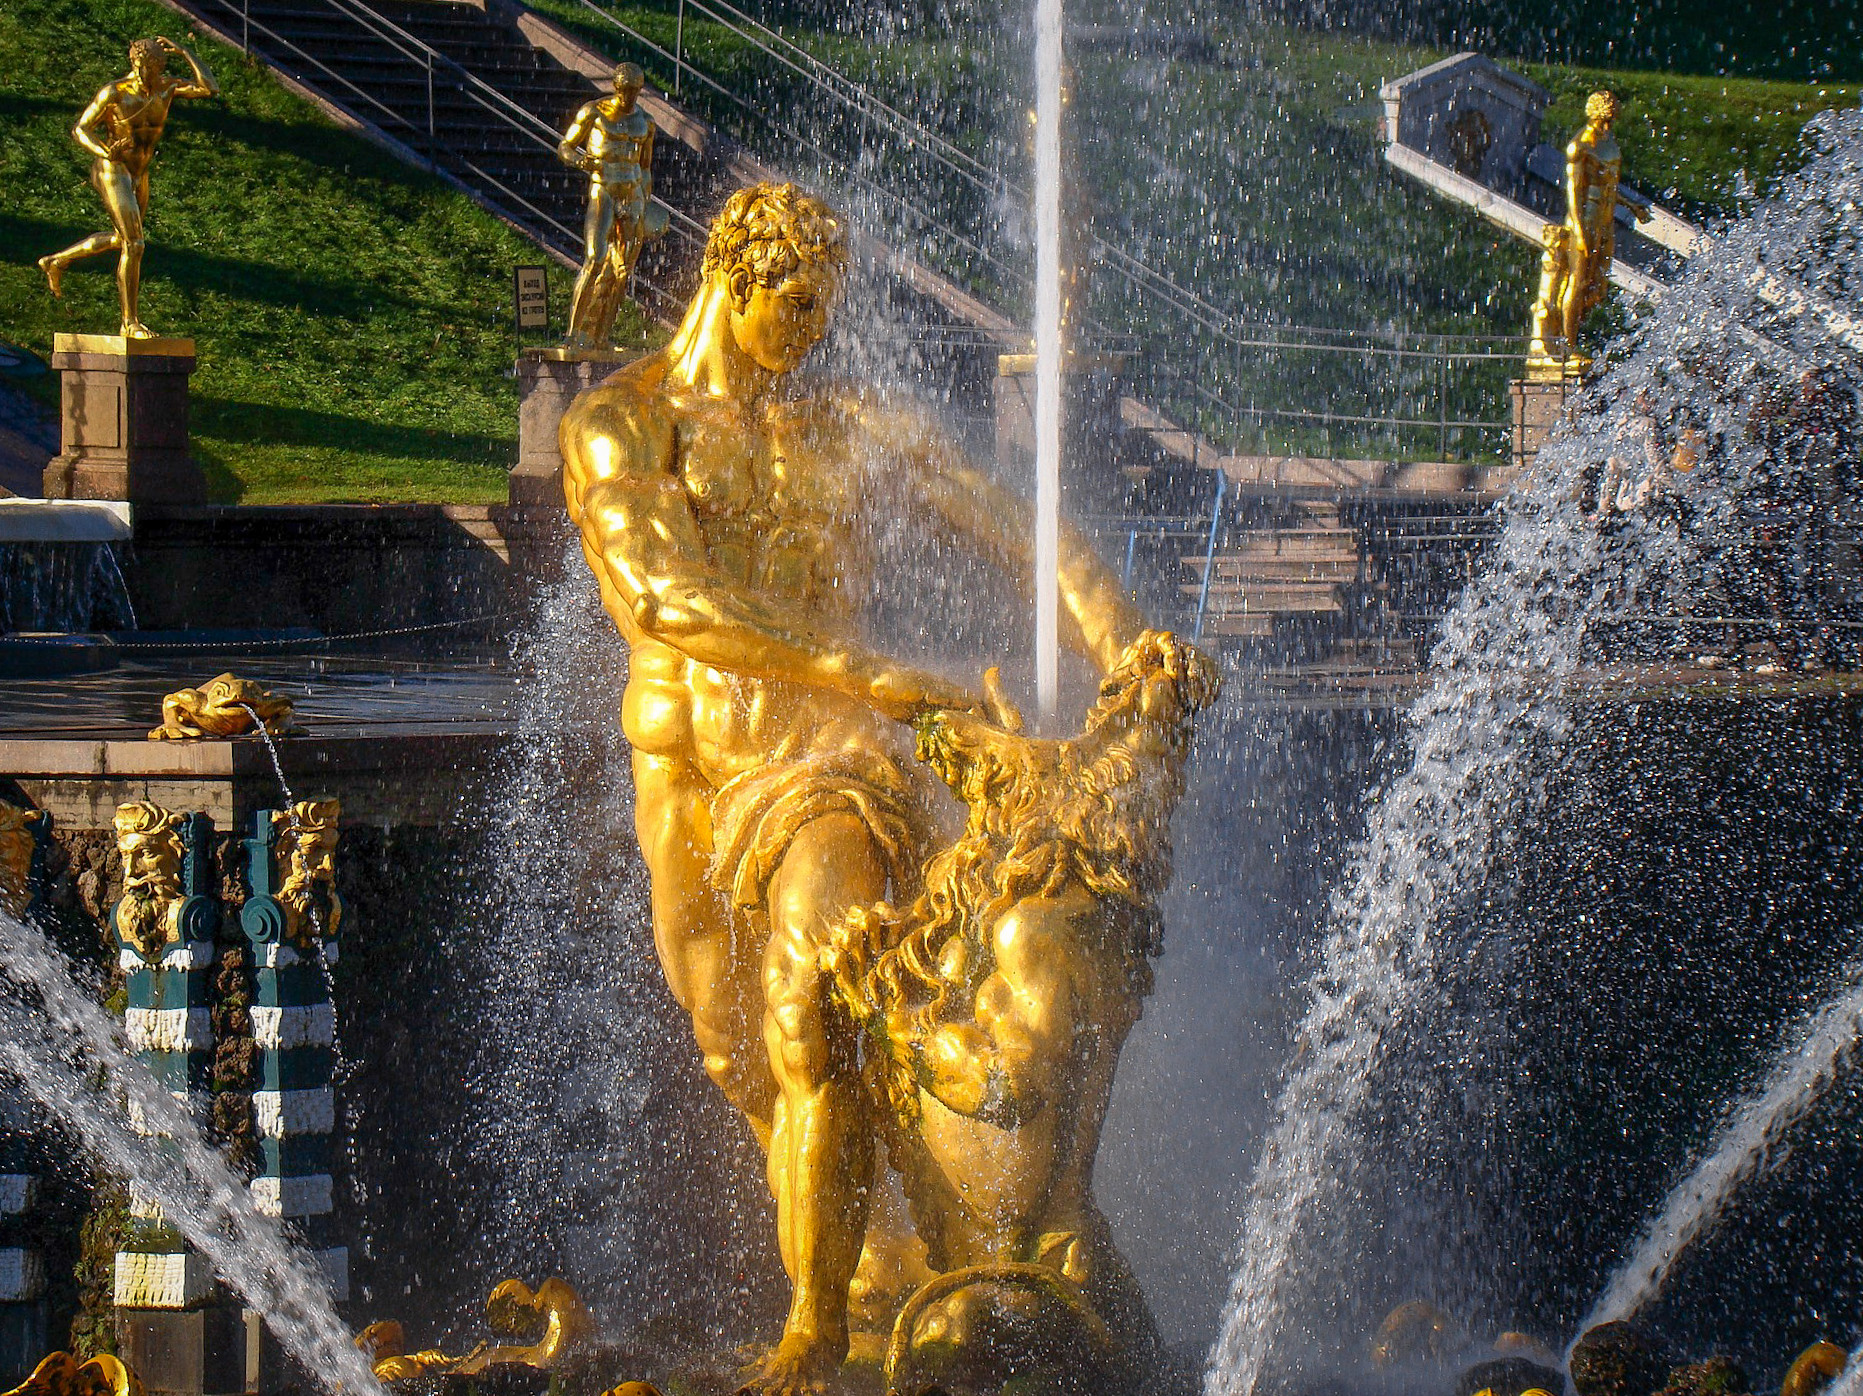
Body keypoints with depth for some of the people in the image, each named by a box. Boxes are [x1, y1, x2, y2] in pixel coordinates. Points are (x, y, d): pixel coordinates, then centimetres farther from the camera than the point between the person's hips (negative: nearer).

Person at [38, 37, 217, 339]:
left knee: (121, 239, 22)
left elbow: (210, 88, -14)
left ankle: (56, 262, 39)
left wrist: (184, 53, -14)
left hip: (138, 175, 8)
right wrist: (104, 152, -28)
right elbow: (80, 129, -9)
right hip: (112, 171, -8)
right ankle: (130, 322, -8)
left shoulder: (168, 87, -3)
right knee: (134, 244, -13)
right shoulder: (113, 93, -16)